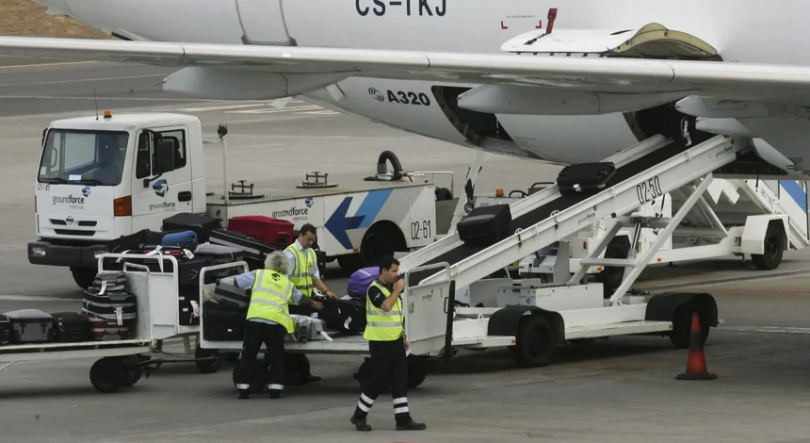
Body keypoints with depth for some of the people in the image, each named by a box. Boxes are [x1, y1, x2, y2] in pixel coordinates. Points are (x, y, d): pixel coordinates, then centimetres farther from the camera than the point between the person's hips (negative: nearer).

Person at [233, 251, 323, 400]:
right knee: (276, 356, 14)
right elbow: (300, 298, 41)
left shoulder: (258, 274, 15)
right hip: (276, 321, 1)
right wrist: (313, 304, 62)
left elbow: (236, 282, 18)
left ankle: (243, 388, 4)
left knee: (249, 354, 6)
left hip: (255, 318, -1)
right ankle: (275, 389, 8)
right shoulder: (287, 283, 23)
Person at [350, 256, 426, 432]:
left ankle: (403, 419, 5)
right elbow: (385, 306, -31)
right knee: (379, 380, -4)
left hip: (395, 341, 8)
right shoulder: (375, 289, -13)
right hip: (380, 343, -8)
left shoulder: (392, 288, 13)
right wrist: (397, 290, -19)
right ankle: (359, 416, 9)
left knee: (400, 381, 4)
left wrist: (404, 337, 19)